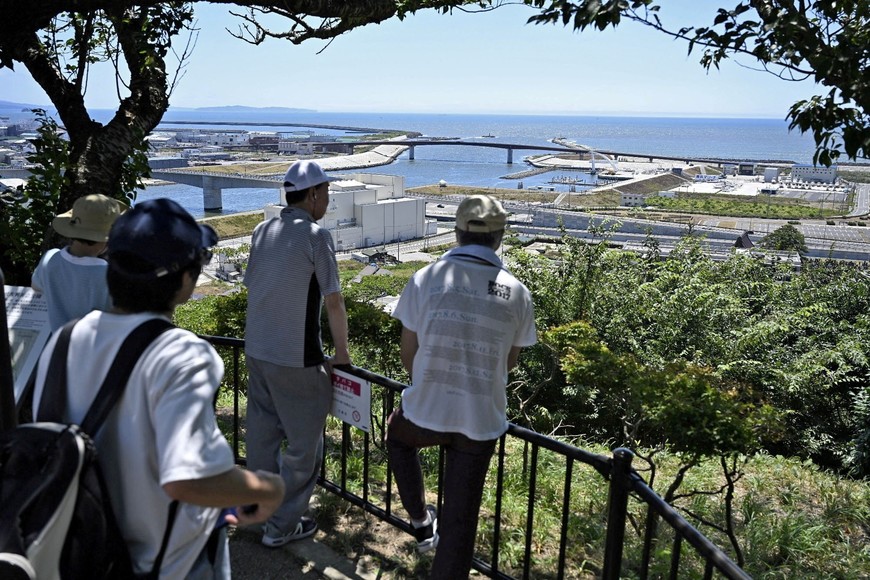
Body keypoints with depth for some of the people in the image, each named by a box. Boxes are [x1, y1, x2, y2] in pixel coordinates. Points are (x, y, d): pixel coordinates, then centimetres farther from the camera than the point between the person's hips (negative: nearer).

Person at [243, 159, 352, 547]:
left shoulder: (262, 231, 6)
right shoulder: (315, 236, -14)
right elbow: (333, 301, -13)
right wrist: (342, 353, -2)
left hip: (256, 350, 7)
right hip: (297, 358, -7)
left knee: (262, 432, 21)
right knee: (304, 443, 7)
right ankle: (282, 526, 15)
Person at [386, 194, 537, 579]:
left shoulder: (425, 279, -8)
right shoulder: (517, 293, -4)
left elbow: (407, 355, -1)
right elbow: (508, 363, 7)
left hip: (426, 412, 0)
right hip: (481, 421, 1)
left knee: (397, 437, 35)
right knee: (460, 518, 16)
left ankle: (421, 521, 35)